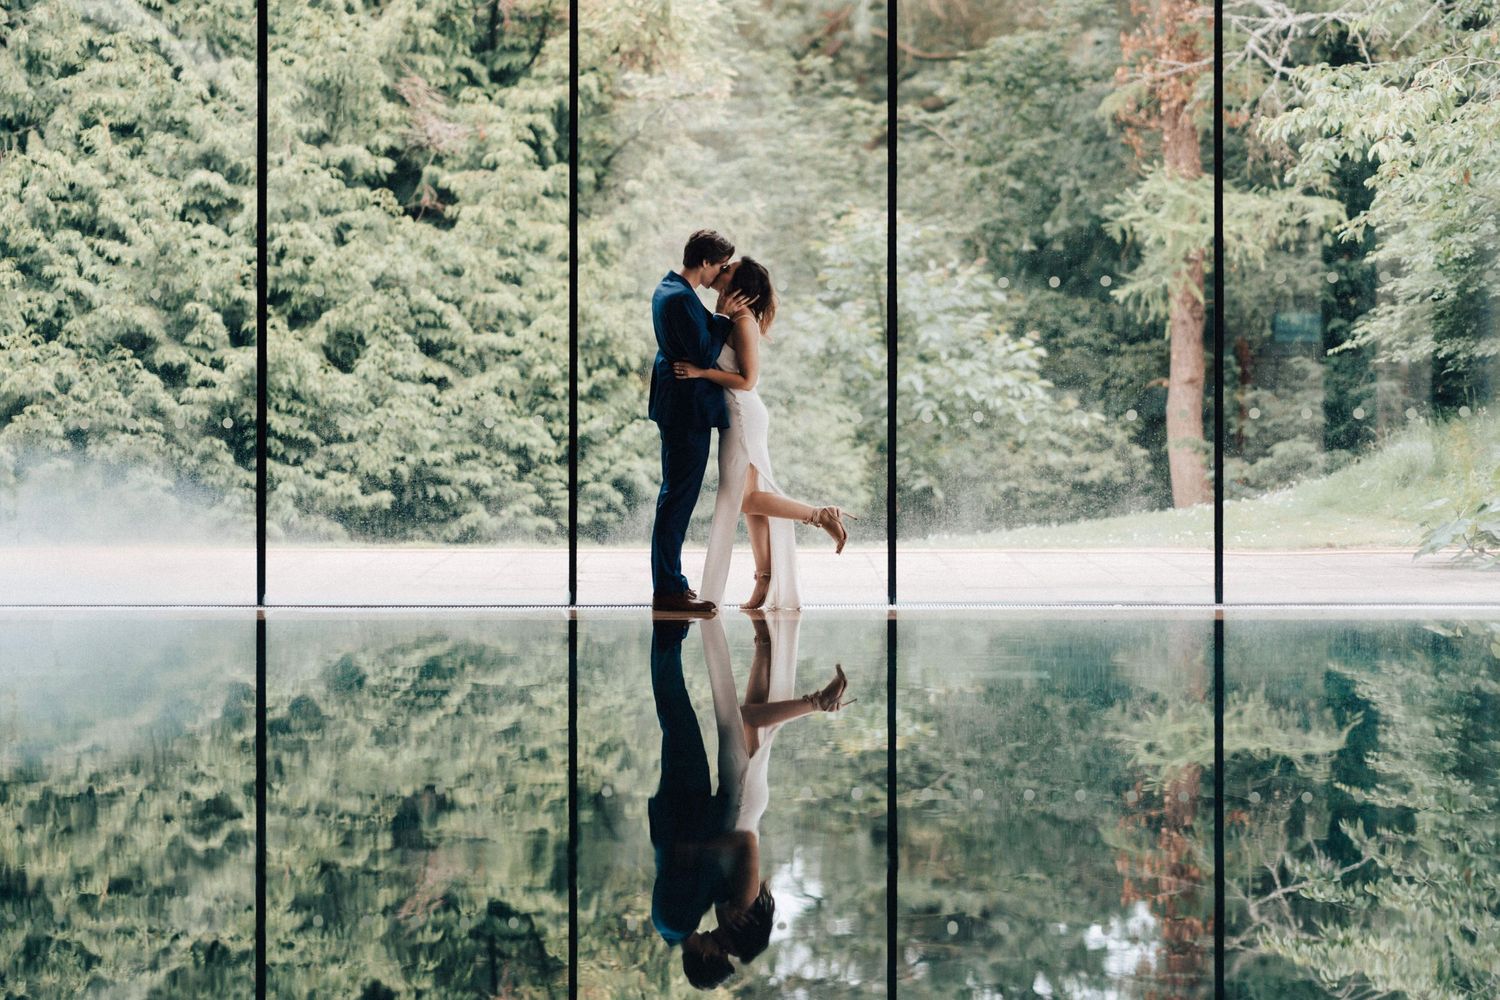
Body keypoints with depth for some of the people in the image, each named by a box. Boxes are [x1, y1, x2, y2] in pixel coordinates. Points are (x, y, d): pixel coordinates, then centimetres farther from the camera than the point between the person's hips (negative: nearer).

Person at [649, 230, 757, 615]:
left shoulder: (667, 289, 12)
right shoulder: (681, 298, -21)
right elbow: (704, 356, -21)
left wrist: (720, 315, 5)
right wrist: (723, 317, -10)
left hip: (676, 406, 11)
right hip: (688, 409, -11)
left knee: (675, 495, 16)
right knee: (679, 497, -6)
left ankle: (668, 580, 23)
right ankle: (668, 591, -2)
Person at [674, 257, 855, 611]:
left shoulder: (744, 322, -17)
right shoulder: (734, 318, 10)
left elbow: (746, 380, -20)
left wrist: (701, 372, -23)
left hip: (743, 417, -9)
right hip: (740, 415, 9)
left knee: (741, 498, -5)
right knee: (750, 496, 8)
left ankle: (822, 515, -3)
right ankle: (766, 581, 10)